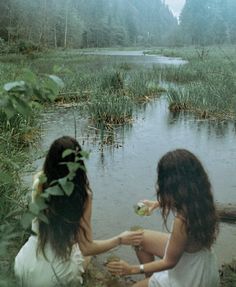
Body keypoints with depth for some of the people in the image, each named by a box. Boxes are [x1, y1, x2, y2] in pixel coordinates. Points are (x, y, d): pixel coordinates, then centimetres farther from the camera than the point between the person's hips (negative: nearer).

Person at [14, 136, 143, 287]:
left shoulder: (39, 183, -14)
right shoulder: (82, 194, -22)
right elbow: (86, 248, -17)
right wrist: (120, 239, -4)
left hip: (24, 265, 3)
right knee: (84, 256, 33)